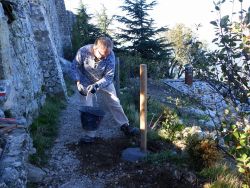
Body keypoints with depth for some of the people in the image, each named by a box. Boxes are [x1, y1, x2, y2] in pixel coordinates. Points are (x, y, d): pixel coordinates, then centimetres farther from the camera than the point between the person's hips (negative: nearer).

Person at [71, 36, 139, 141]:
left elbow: (109, 77, -24)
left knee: (114, 102, 4)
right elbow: (75, 67, -12)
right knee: (87, 106, -5)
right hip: (86, 82, -1)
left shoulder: (110, 56, -29)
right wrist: (78, 82, -24)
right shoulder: (83, 51, -29)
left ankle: (125, 126, 17)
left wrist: (97, 85, -40)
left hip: (104, 81, 1)